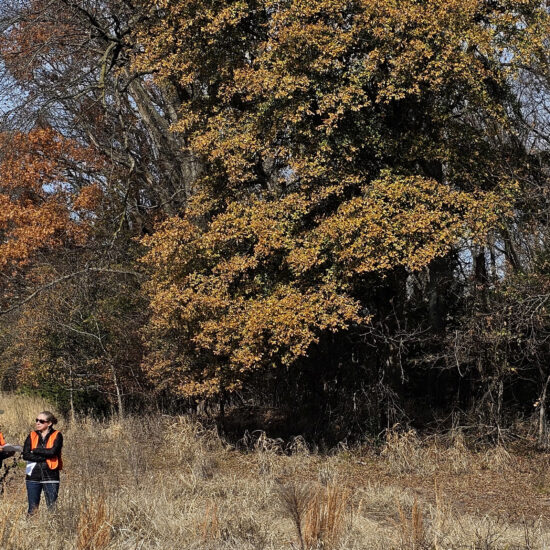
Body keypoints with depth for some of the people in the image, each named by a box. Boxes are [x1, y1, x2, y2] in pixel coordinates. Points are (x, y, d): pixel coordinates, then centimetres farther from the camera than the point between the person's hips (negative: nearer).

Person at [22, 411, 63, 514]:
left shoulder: (56, 435, 1)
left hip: (50, 477, -3)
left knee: (52, 507, -2)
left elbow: (53, 451, -17)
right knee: (32, 509, 4)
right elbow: (25, 455, -4)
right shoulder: (32, 436, 9)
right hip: (33, 476, 3)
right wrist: (44, 457, -12)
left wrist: (35, 450, -6)